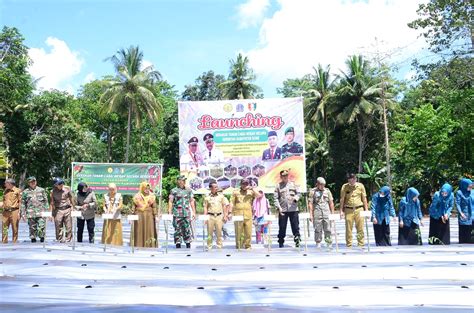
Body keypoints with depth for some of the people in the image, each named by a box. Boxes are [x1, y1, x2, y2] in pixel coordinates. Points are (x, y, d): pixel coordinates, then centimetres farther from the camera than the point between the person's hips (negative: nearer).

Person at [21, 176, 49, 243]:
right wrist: (23, 213, 6)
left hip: (41, 213, -1)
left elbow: (46, 201, 11)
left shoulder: (41, 190, 9)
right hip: (31, 213, 1)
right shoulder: (25, 192, 9)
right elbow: (23, 203, 11)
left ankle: (42, 237, 9)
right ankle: (33, 238, 16)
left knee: (41, 226, -9)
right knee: (32, 227, 4)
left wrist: (46, 211, 6)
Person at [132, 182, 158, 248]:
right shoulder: (137, 196, 4)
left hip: (149, 216, 0)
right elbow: (133, 206, 4)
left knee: (149, 230, -1)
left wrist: (155, 215, -3)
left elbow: (154, 207, 3)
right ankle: (139, 245, 7)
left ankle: (149, 245, 4)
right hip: (139, 215, 0)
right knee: (139, 230, 1)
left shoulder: (151, 196, 5)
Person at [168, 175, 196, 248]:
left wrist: (194, 212, 10)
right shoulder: (174, 191, 2)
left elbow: (192, 201, 14)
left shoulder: (189, 190, 12)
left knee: (187, 230, 3)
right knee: (177, 230, 1)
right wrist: (169, 212, -7)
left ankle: (188, 246, 11)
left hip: (187, 213, 2)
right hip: (177, 214, -2)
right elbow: (170, 202, 1)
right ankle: (178, 245, 10)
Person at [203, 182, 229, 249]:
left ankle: (219, 245, 11)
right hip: (210, 216, -1)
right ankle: (209, 246, 11)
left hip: (219, 216, 1)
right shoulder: (207, 197, 5)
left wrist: (225, 215, 4)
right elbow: (205, 207, 6)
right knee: (210, 232, 3)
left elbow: (225, 206, 9)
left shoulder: (221, 196, 8)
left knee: (219, 232, 2)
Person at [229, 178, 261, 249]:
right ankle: (238, 246, 6)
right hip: (238, 214, -1)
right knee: (238, 232, -1)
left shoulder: (251, 192, 15)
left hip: (248, 215, 1)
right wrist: (230, 212, 1)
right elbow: (232, 202, 9)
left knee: (248, 232, -1)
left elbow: (259, 196, 0)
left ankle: (248, 246, 9)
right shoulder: (235, 191, 12)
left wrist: (252, 189, -5)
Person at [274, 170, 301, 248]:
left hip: (293, 209, 1)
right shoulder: (278, 186, 5)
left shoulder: (293, 184, 12)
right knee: (282, 227, 4)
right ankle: (281, 242, 14)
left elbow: (298, 193, 12)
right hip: (283, 210, -1)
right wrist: (278, 207, -9)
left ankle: (297, 240, 5)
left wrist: (295, 198, -10)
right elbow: (275, 198, 1)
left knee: (295, 226, 0)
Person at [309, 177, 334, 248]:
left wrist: (332, 213, 9)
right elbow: (310, 203, 1)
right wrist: (311, 214, -5)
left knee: (327, 229, -1)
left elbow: (331, 203, 13)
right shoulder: (313, 191, 3)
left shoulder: (327, 191, 11)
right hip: (317, 213, -2)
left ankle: (329, 243, 7)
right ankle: (318, 244, 9)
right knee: (318, 229, 1)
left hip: (326, 213, 2)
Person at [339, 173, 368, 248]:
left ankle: (361, 244, 9)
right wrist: (341, 211, 0)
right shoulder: (345, 187, 1)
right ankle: (349, 245, 8)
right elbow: (342, 199, 4)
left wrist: (366, 210, 5)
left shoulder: (360, 186, 5)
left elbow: (364, 198, 9)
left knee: (360, 228, 1)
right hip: (348, 210, -1)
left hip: (359, 209, 1)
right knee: (348, 229, 1)